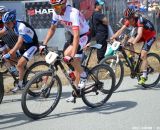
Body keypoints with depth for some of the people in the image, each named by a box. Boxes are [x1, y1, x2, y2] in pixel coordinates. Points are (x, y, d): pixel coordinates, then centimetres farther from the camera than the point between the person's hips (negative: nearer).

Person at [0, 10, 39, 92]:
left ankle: (20, 84, 0)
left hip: (32, 45, -8)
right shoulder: (9, 24, -7)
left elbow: (19, 42, -40)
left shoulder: (21, 26, -31)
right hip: (24, 45, 8)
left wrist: (10, 54, -49)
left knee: (19, 65, -21)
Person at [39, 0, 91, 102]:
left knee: (67, 53, -28)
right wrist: (44, 44, -5)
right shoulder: (56, 13, -11)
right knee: (76, 64, 8)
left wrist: (72, 55, -48)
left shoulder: (73, 13, -34)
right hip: (74, 35, 7)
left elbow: (76, 36, -41)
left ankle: (83, 75, -7)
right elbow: (52, 29, 4)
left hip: (84, 35, -7)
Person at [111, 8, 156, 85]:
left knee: (143, 56, -16)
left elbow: (139, 34, -45)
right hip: (143, 35, 7)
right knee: (129, 41, -16)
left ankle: (144, 76, -8)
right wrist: (112, 37, -29)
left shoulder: (139, 20, -33)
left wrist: (133, 42, -60)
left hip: (150, 36, -7)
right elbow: (121, 30, -16)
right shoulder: (129, 21, -12)